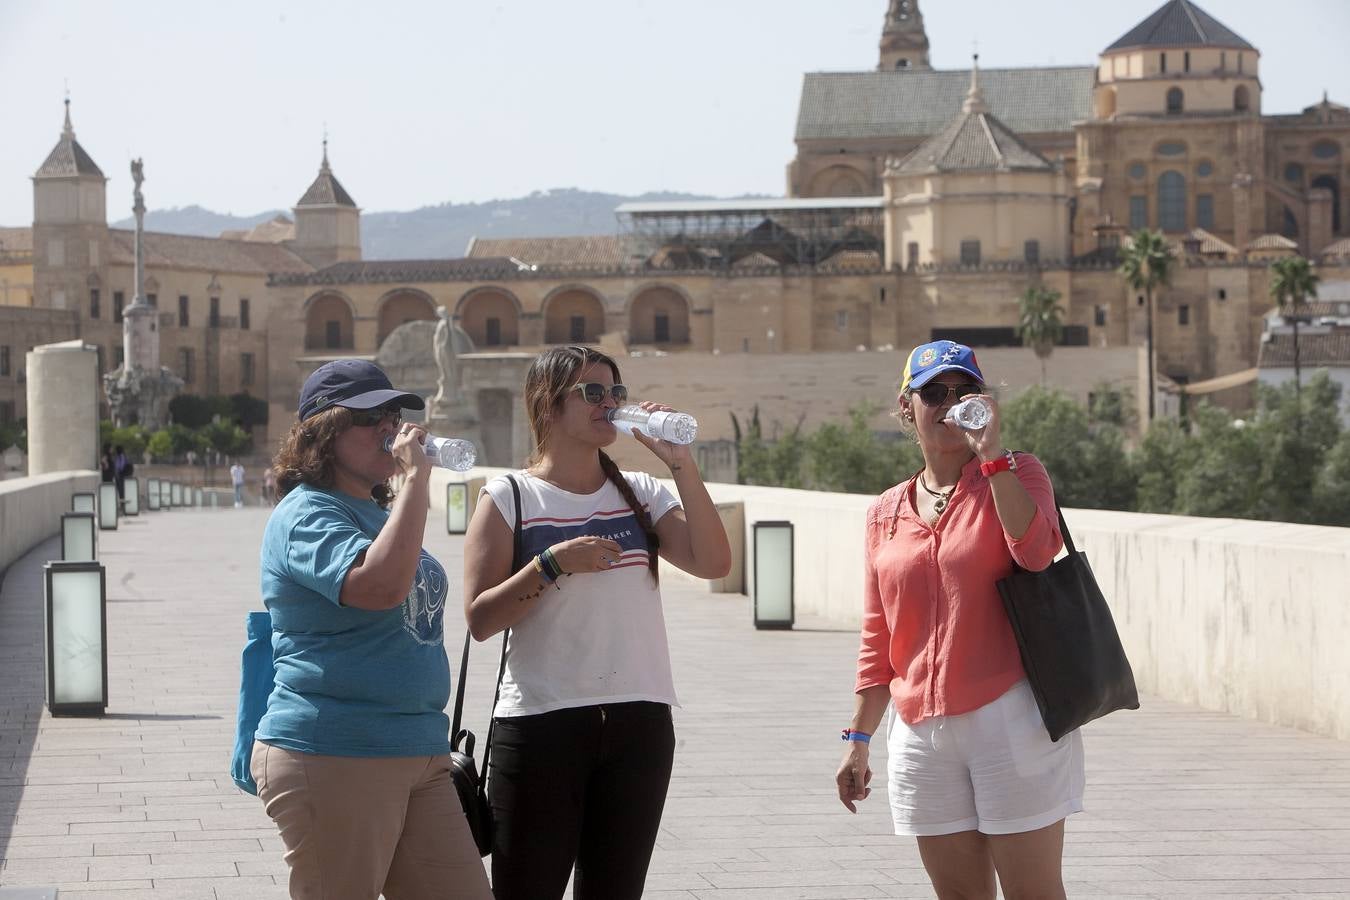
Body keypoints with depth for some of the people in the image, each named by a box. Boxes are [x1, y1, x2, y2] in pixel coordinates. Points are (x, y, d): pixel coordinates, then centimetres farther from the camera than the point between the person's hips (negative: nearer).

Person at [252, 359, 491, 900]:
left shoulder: (377, 511, 18)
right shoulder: (307, 516, -12)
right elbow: (382, 585, -30)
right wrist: (416, 476, -24)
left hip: (419, 756, 9)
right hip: (333, 762, -9)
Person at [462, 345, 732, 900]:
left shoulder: (640, 494, 10)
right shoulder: (510, 499, -1)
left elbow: (713, 563, -4)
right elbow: (480, 619, -6)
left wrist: (680, 463, -7)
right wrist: (552, 563, -18)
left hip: (639, 724, 4)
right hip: (542, 724, -4)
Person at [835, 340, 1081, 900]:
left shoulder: (1014, 474, 2)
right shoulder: (886, 514, 13)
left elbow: (1036, 551, -20)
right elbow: (878, 639, 17)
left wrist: (991, 453, -19)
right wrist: (858, 739, 13)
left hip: (1011, 721, -4)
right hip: (922, 730, 4)